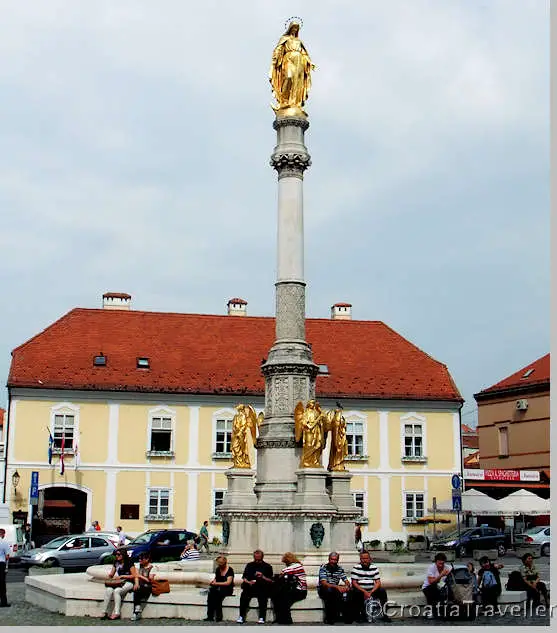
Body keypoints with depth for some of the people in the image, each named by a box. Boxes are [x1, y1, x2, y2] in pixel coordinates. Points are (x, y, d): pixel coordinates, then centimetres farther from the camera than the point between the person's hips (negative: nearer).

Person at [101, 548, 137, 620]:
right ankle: (104, 612, -27)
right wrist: (110, 576, -3)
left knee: (116, 591, -35)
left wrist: (122, 576, -14)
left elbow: (134, 576, -8)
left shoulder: (129, 563, -3)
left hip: (128, 583, -5)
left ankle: (117, 613, -35)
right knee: (108, 590, -27)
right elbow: (111, 574, 22)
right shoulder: (116, 563, 15)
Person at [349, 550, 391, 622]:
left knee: (382, 591, -21)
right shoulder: (356, 568, 0)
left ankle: (384, 613, -8)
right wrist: (364, 592, -17)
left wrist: (371, 592, -13)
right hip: (360, 591, -3)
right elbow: (354, 583, -6)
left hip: (371, 591, 3)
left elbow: (378, 582, 5)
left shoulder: (374, 568, 10)